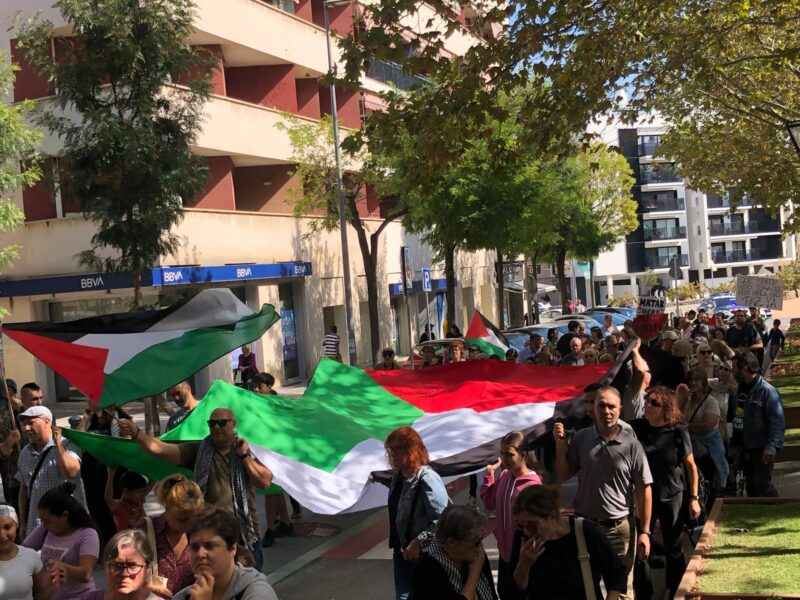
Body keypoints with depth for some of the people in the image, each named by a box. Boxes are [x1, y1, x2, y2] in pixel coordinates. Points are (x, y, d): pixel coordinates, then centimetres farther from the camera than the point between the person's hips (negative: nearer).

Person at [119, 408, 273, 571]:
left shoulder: (248, 450, 2)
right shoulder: (198, 450, 2)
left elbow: (265, 482, -11)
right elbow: (158, 448, -10)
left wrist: (244, 455, -13)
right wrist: (135, 432, -24)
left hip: (245, 534, 0)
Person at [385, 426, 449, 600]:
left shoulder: (427, 479, -22)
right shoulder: (398, 476, 4)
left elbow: (442, 519, -27)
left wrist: (419, 542, -28)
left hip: (423, 554, -8)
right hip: (402, 551, 8)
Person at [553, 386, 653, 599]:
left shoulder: (631, 444, -9)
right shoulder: (581, 438, -1)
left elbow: (644, 490, -6)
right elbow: (564, 475, 7)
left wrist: (644, 532, -7)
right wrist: (560, 444, -8)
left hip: (619, 528, -2)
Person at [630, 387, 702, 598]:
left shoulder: (678, 432, -11)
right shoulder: (636, 428, -7)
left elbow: (691, 466, -3)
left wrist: (694, 498, -4)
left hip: (672, 497, -1)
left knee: (674, 549, 11)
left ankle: (676, 592, 28)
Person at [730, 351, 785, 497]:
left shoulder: (767, 391, -15)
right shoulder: (741, 389, 11)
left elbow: (778, 422, -18)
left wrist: (771, 447, -23)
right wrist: (734, 442, 16)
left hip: (761, 449, -8)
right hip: (744, 448, 8)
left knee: (763, 487, -6)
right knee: (751, 487, 14)